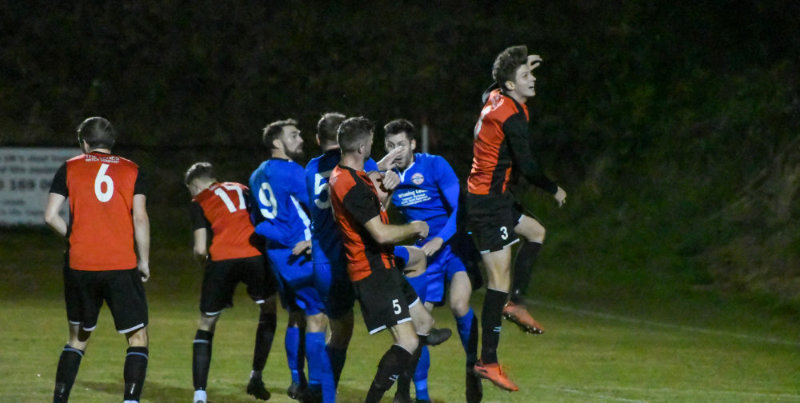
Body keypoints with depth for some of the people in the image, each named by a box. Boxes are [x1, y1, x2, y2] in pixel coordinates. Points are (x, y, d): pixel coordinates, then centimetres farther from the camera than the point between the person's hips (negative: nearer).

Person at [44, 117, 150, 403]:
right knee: (138, 337, 4)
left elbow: (50, 216, 0)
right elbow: (140, 218, -3)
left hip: (80, 265, 2)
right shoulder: (131, 170, 6)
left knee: (78, 337, 17)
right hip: (122, 266, -2)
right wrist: (144, 261, 4)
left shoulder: (69, 169, 7)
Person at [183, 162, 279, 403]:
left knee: (206, 325, 13)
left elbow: (200, 249, 5)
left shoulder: (199, 202, 15)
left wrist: (203, 261, 24)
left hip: (222, 259, -2)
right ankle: (256, 377, 26)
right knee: (268, 312, 29)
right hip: (256, 255, 2)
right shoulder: (242, 190, 27)